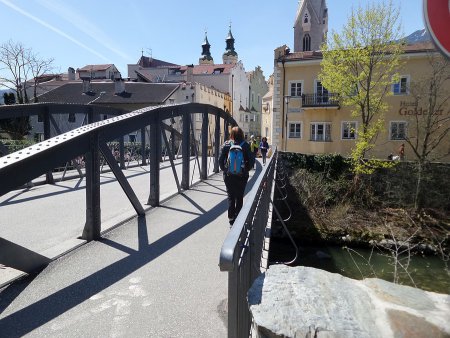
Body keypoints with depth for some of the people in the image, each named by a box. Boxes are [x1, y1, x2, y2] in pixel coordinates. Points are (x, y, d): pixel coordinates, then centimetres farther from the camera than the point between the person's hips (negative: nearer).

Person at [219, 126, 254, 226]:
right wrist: (246, 170, 8)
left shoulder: (226, 145, -5)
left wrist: (224, 169, 7)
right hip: (242, 176, 0)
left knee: (230, 197, 12)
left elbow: (220, 160, -6)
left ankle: (231, 219, 16)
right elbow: (251, 160, -6)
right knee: (239, 197, 12)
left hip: (228, 175, 1)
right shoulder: (245, 145, -6)